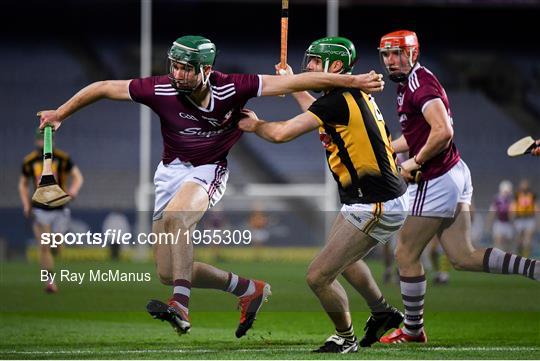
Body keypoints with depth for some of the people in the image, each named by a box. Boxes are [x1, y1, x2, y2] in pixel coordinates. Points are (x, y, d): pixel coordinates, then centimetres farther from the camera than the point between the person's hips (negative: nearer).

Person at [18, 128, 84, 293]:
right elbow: (23, 184, 13)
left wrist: (74, 189, -22)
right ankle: (50, 281, -12)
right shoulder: (29, 161, -1)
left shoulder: (63, 158, -6)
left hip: (59, 210, 0)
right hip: (40, 211, 0)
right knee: (44, 247, -13)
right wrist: (26, 204, -1)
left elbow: (78, 177, 0)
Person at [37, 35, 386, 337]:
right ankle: (250, 289, 17)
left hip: (209, 171, -4)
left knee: (174, 217, -36)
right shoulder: (160, 90, -18)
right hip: (171, 171, 4)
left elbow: (294, 82, -17)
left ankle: (181, 307, -41)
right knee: (168, 273, 0)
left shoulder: (231, 88, -20)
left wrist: (352, 81, -16)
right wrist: (60, 113, 3)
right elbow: (103, 88, -5)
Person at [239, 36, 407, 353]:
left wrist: (254, 125, 3)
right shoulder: (355, 94, 9)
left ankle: (345, 339, 15)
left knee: (319, 276, -5)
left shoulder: (339, 99, -20)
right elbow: (322, 117, 32)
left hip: (376, 208, -10)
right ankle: (383, 313, 47)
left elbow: (282, 134, -17)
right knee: (342, 257, 33)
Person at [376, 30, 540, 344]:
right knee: (464, 258, 8)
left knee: (406, 255, 4)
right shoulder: (409, 84, 16)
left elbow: (443, 132, -28)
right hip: (456, 175, 10)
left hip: (436, 182, -10)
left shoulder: (420, 84, -16)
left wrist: (414, 163, -15)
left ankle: (413, 330, 15)